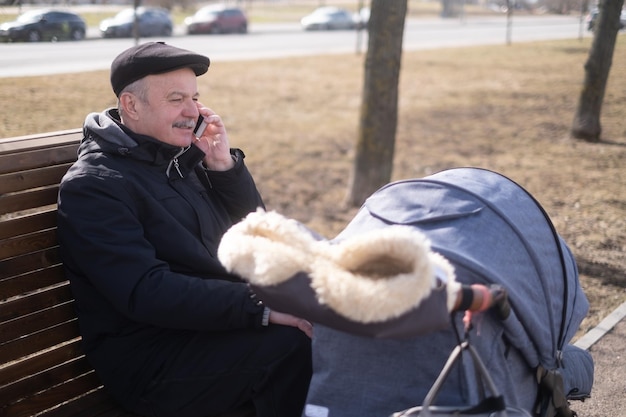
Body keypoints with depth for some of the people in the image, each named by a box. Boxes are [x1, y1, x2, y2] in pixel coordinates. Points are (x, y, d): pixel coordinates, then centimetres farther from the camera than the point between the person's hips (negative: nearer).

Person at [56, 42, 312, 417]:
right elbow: (145, 292, -24)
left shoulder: (183, 154, 9)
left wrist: (224, 165, -4)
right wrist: (261, 306, -29)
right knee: (295, 343, -26)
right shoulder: (92, 186, -12)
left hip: (218, 317, 8)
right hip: (153, 359, -8)